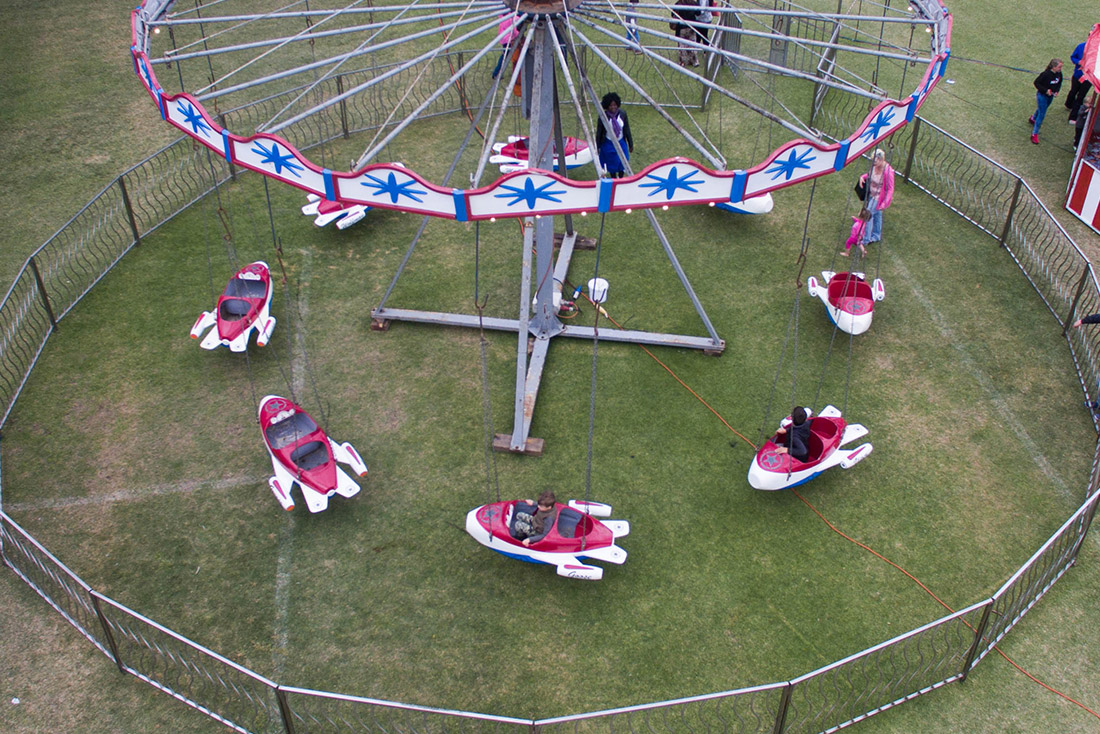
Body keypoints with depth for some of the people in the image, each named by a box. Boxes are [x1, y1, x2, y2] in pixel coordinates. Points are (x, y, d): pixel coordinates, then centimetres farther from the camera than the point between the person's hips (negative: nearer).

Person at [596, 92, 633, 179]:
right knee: (612, 164, 14)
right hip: (608, 144, -2)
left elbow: (627, 130, -2)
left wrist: (630, 144, 3)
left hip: (621, 143, 2)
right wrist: (597, 146, 0)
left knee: (622, 164, 14)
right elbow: (599, 132, -6)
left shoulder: (622, 114, -12)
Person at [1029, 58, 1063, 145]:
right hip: (1042, 95, -7)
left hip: (1050, 96, 7)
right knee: (1042, 114, -6)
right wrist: (1045, 90, -26)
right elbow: (1036, 82, -20)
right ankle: (1034, 134, 2)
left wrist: (1057, 91, -8)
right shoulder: (1045, 74, -30)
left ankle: (1033, 118, 61)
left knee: (1041, 109, 29)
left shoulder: (1059, 74, -10)